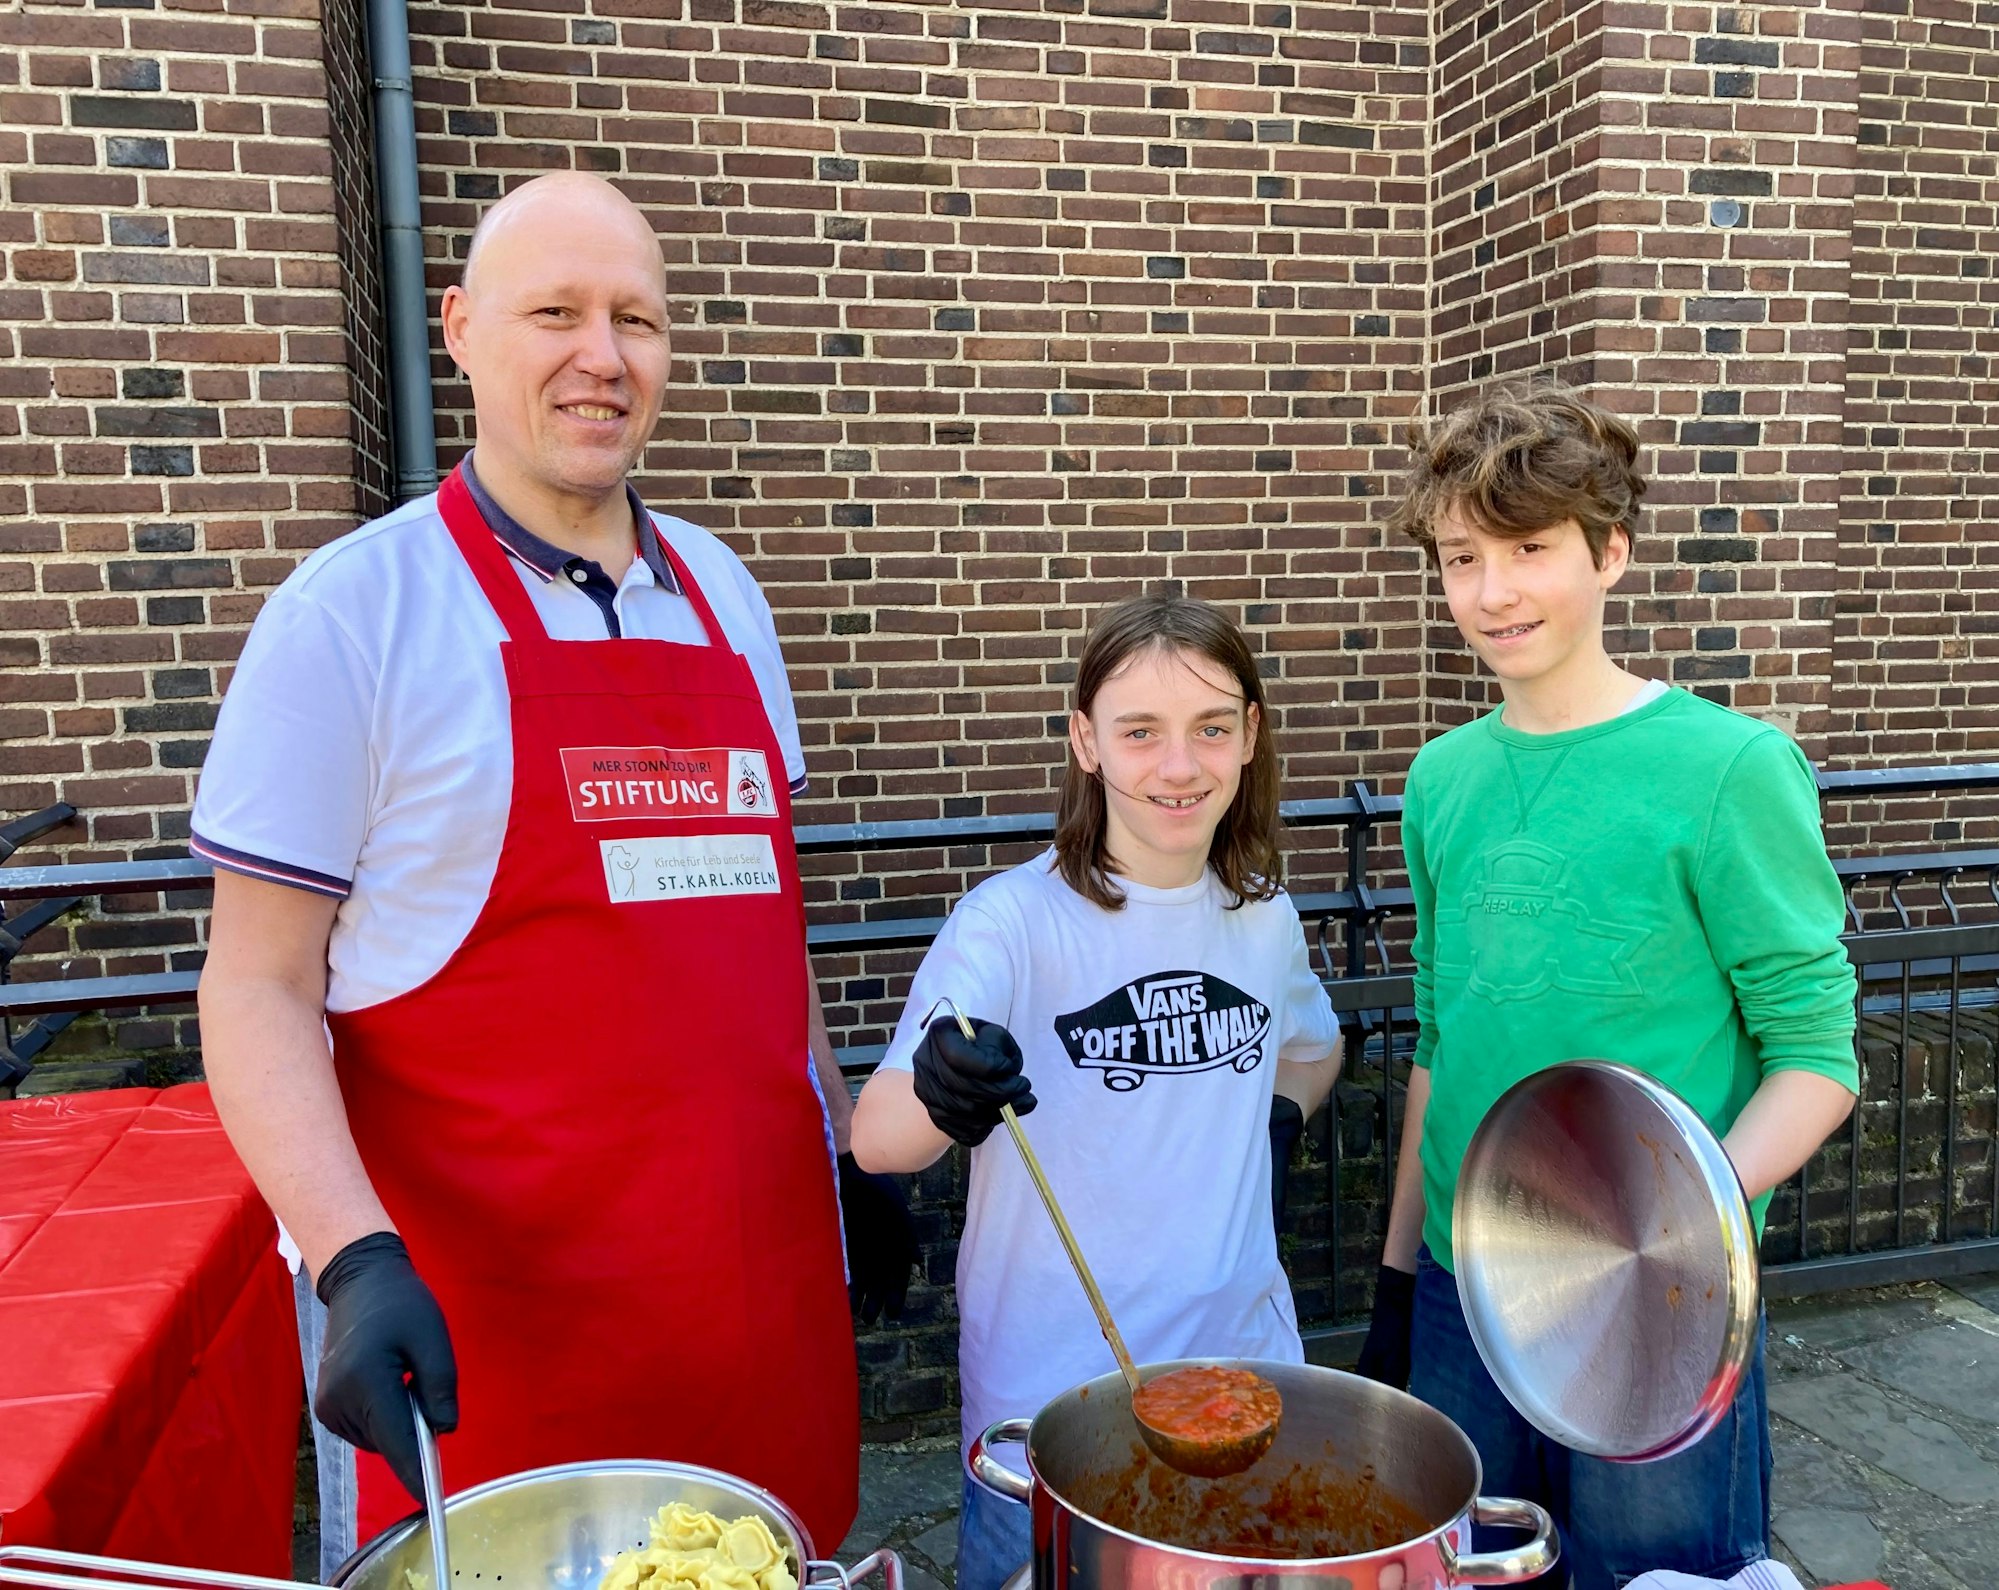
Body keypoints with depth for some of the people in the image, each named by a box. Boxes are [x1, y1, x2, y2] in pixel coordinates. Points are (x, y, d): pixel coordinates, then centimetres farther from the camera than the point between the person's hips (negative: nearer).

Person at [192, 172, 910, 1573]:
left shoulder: (722, 592, 8)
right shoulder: (353, 608, -8)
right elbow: (259, 984, -8)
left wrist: (850, 1155, 15)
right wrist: (354, 1260, -21)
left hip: (757, 1272, 5)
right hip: (481, 1318, -5)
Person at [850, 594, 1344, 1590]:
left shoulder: (1264, 917, 0)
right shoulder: (1015, 920, -16)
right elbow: (876, 1138, -23)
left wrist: (1275, 1121, 3)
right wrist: (938, 1102, -44)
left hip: (1247, 1363, 5)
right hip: (1052, 1390, -4)